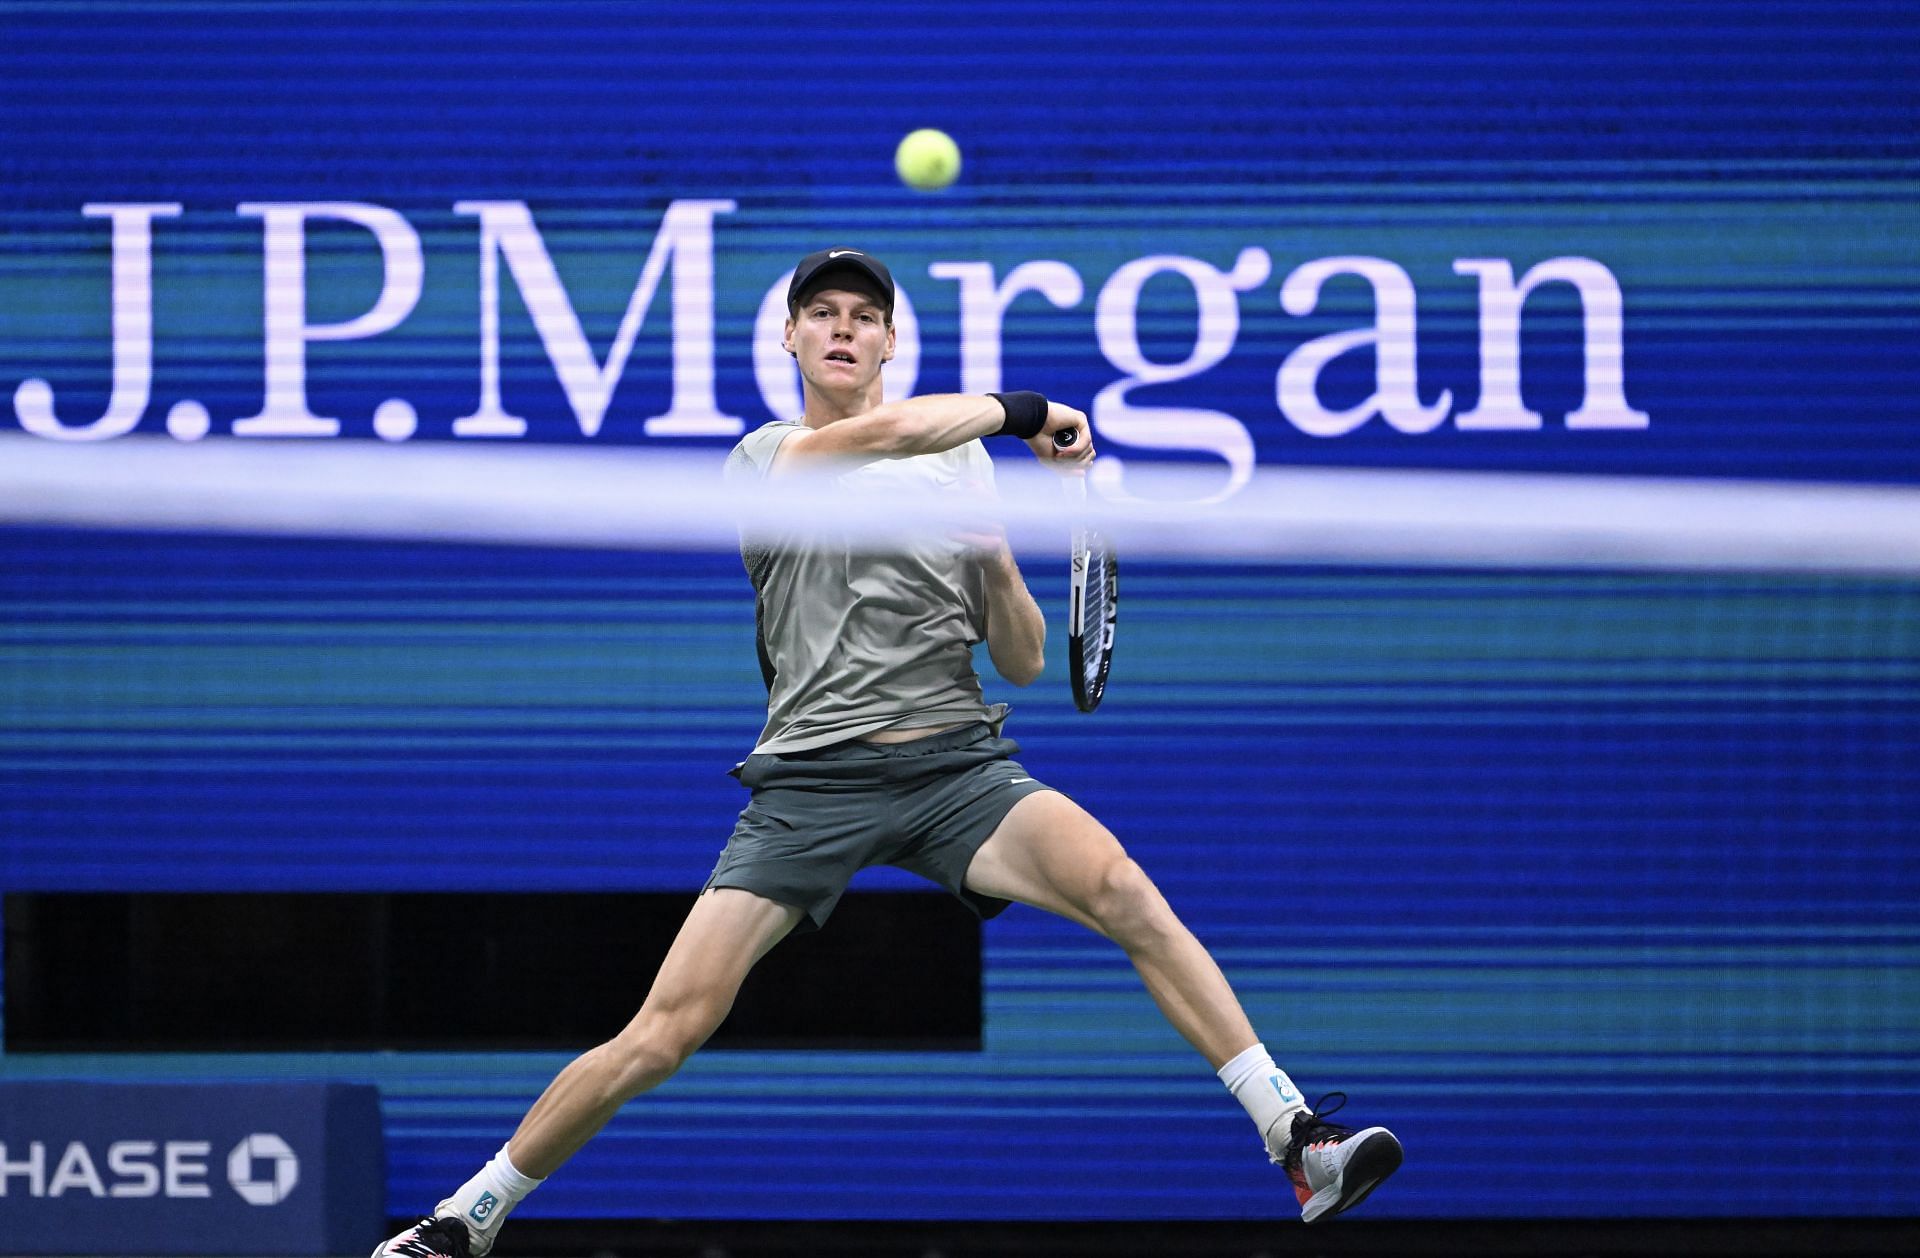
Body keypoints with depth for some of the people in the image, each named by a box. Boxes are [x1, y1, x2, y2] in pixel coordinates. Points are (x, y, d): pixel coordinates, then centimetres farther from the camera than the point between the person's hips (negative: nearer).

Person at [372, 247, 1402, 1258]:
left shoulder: (964, 463, 16)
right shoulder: (764, 457, 7)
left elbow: (1023, 662, 14)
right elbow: (888, 433, -16)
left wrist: (1000, 570, -5)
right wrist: (1025, 411, -7)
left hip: (959, 767, 2)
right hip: (812, 782, -2)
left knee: (1120, 888, -26)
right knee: (662, 1037, -10)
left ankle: (1297, 1140, -26)